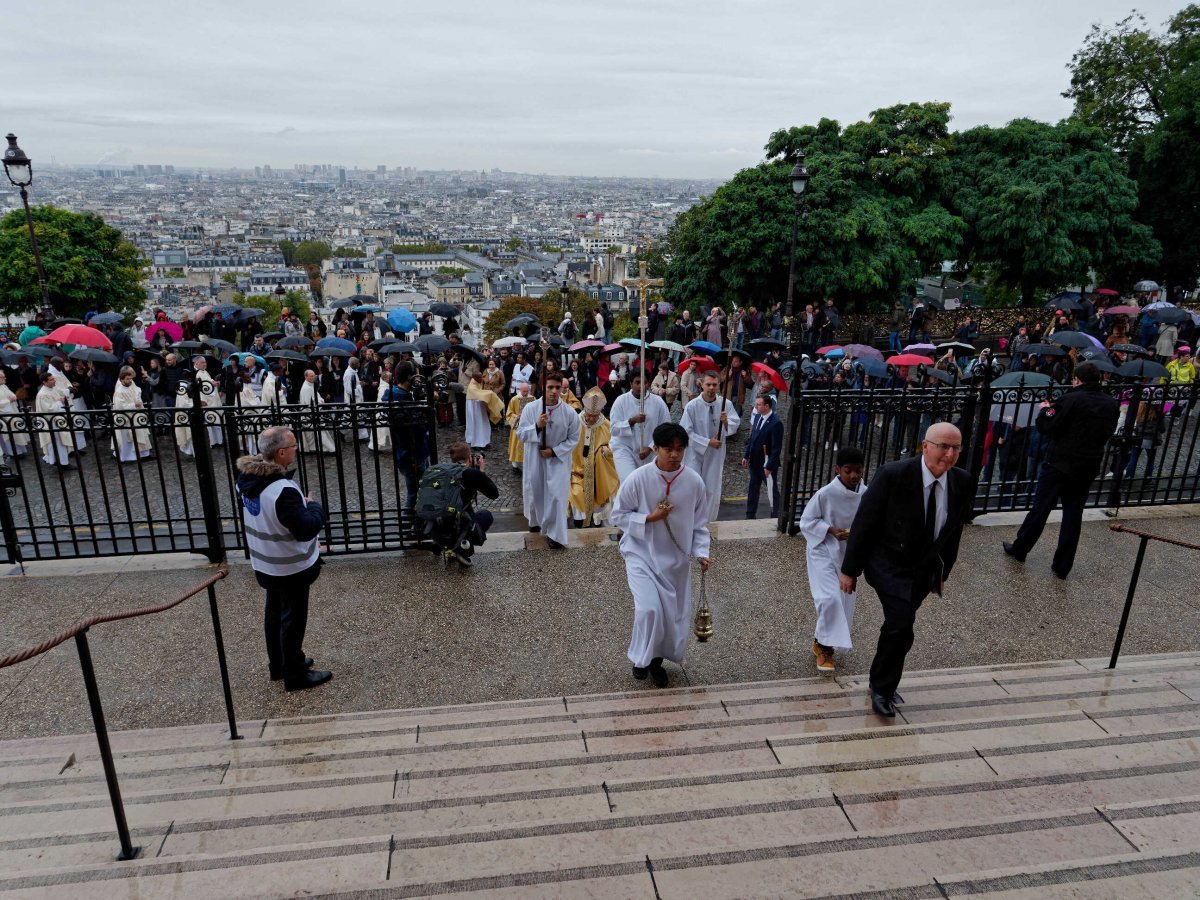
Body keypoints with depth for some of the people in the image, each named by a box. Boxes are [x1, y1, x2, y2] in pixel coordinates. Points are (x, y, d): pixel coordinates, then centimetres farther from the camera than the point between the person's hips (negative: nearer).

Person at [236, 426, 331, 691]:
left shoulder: (247, 478, -4)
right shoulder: (283, 490, -33)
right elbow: (307, 528, -28)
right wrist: (315, 507, -11)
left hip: (265, 563, 8)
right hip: (290, 567, -8)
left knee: (274, 612, 22)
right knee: (293, 618, 6)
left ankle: (278, 665, 38)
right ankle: (295, 675, 19)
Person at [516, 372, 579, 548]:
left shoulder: (569, 412, -12)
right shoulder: (531, 408, -11)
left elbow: (573, 438, -5)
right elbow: (520, 433, -9)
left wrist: (554, 451, -15)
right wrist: (537, 426, -27)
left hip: (558, 460, -1)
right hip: (534, 459, 1)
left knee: (557, 496, -8)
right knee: (535, 493, 16)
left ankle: (555, 534, 4)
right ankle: (535, 521, 45)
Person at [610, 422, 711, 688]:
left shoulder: (694, 481, -9)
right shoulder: (638, 479, -17)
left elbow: (699, 524, 2)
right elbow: (618, 516, -7)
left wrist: (701, 553, -12)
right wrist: (650, 518, -21)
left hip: (676, 557, 3)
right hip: (642, 554, -3)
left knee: (675, 615, 10)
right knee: (649, 609, -19)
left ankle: (657, 660, 38)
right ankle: (641, 658, 12)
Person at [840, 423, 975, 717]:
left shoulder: (963, 482, -5)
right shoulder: (893, 475, -21)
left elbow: (954, 531, 9)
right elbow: (863, 522, -14)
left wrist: (942, 572, 15)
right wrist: (850, 569, -10)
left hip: (924, 569, 5)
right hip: (887, 563, -5)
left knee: (897, 627, 15)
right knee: (901, 625, -21)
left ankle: (882, 686, 37)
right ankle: (882, 688, 2)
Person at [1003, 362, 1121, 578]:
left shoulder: (1071, 400, -16)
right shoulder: (1112, 405, 3)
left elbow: (1045, 426, -14)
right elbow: (1108, 433, 14)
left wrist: (1045, 409, 4)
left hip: (1059, 464, -5)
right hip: (1088, 468, 5)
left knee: (1040, 508, 7)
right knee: (1073, 515, 10)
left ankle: (1019, 550, 21)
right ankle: (1062, 566, 14)